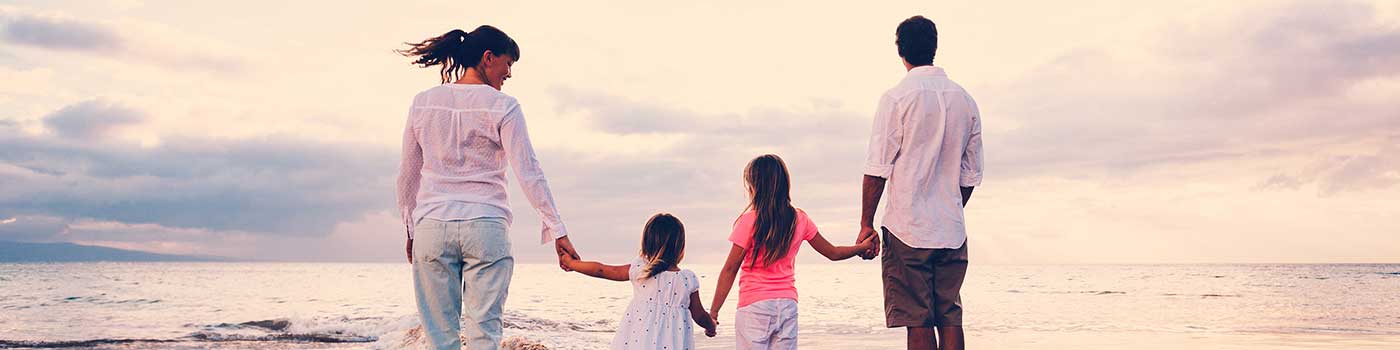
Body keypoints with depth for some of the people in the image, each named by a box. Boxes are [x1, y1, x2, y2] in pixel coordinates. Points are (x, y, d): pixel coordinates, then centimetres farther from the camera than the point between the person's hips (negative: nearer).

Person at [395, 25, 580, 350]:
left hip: (432, 226, 3)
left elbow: (408, 174, 12)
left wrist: (410, 230, 21)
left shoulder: (423, 103, 7)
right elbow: (528, 172, -8)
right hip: (486, 226, -3)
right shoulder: (502, 106, -3)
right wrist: (557, 229, -5)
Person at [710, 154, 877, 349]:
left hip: (754, 306, -4)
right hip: (788, 304, 5)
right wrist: (863, 247, 31)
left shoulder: (749, 221, -9)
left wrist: (713, 312, -3)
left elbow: (730, 270, -8)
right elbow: (833, 253, 15)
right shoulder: (799, 220, 4)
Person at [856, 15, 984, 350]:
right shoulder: (966, 100, 9)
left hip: (907, 228, -5)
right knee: (950, 318, 10)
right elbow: (971, 175, 14)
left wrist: (866, 224, -3)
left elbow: (878, 169, -9)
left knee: (918, 323, -2)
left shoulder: (897, 97, -8)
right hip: (952, 230, 5)